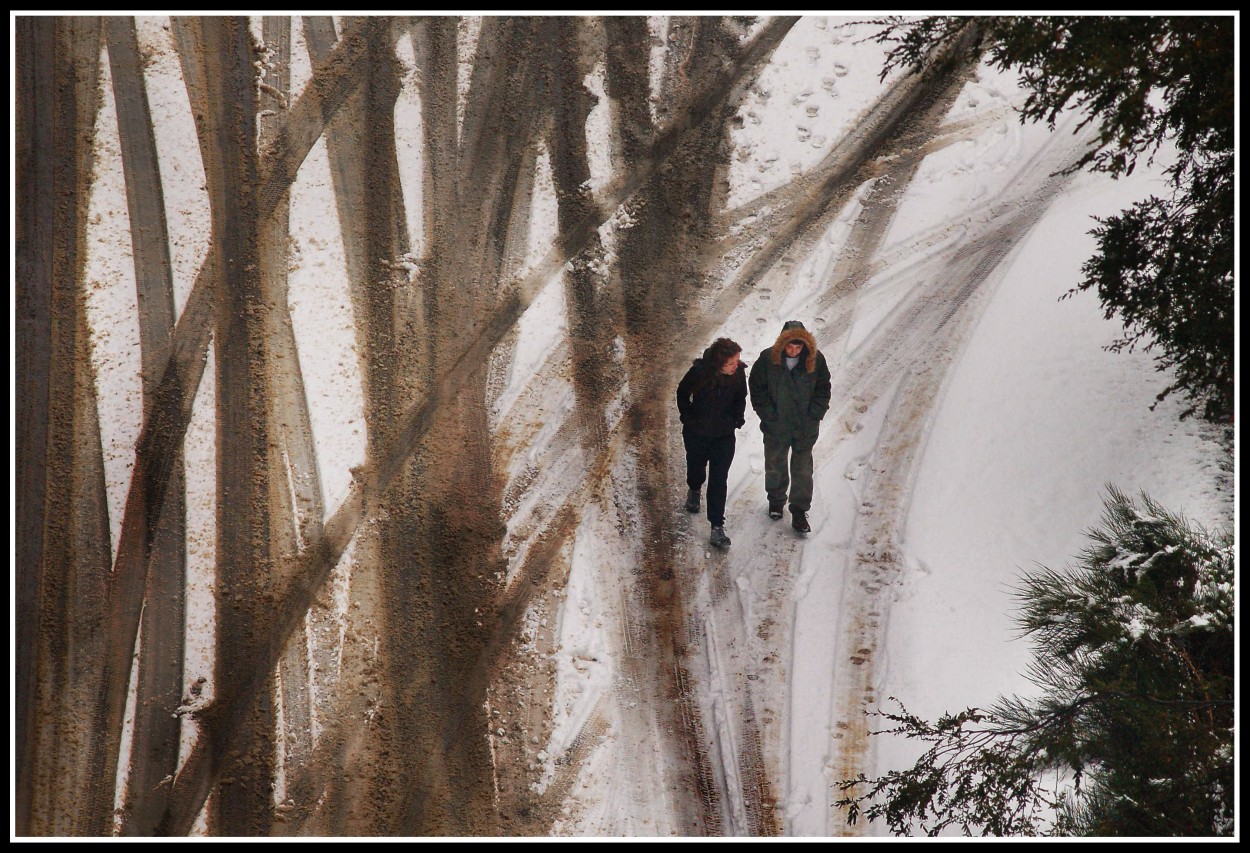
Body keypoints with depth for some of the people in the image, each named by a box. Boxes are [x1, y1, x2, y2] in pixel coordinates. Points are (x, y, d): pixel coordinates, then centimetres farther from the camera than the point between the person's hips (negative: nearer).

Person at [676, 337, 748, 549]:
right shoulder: (699, 372, -24)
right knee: (696, 468, 21)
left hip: (724, 436, 1)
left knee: (719, 481, -2)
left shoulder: (739, 373, -16)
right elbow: (682, 393, -3)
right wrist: (687, 418, -4)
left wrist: (738, 419, -4)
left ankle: (717, 527, 2)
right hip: (697, 433, 0)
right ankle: (694, 490, 58)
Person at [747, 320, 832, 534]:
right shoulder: (768, 358, -15)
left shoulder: (816, 359, -12)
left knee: (802, 470, 7)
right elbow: (757, 390, -6)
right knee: (775, 466, 19)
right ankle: (776, 500, 42)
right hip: (776, 427, 0)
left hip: (805, 428, 0)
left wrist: (813, 416, -8)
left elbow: (823, 389, -1)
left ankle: (800, 512, 18)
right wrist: (769, 416, -9)